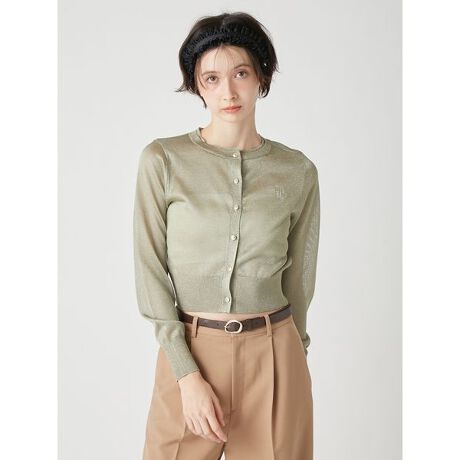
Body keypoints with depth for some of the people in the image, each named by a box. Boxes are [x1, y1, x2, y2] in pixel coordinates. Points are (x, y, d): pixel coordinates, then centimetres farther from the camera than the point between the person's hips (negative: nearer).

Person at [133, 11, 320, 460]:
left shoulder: (298, 171, -1)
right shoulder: (162, 159, -6)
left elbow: (298, 277, 8)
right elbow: (150, 271, -6)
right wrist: (188, 375, -11)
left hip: (273, 355, 1)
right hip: (187, 352, -1)